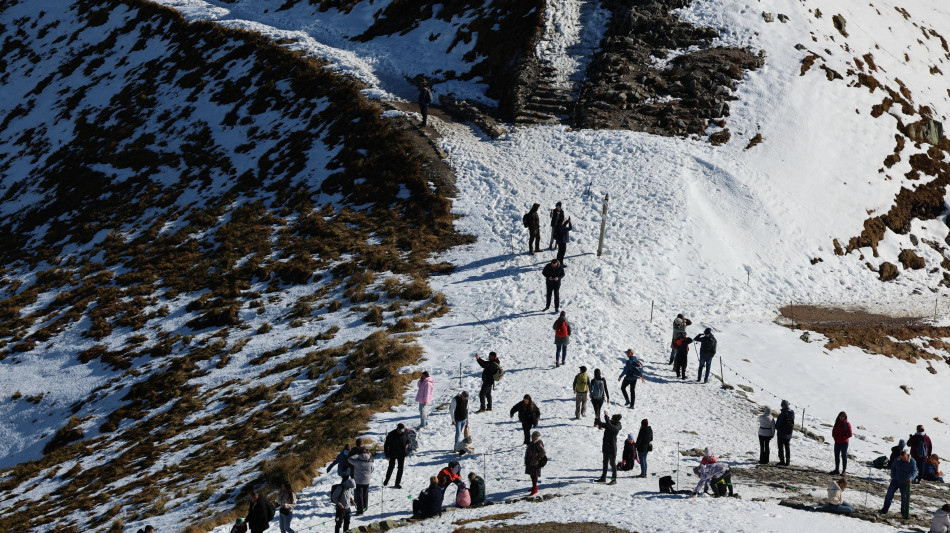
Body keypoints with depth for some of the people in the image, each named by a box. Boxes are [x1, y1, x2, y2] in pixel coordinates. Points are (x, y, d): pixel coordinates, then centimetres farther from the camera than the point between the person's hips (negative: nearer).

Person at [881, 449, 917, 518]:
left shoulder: (912, 462, -13)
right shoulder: (897, 460, -4)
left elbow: (914, 471, -19)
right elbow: (892, 468, 10)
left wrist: (911, 478, -38)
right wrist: (893, 477, -1)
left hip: (905, 483, -3)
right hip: (896, 481, 3)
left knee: (905, 497, -2)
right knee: (889, 494, 1)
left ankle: (904, 512, 12)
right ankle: (884, 510, 12)